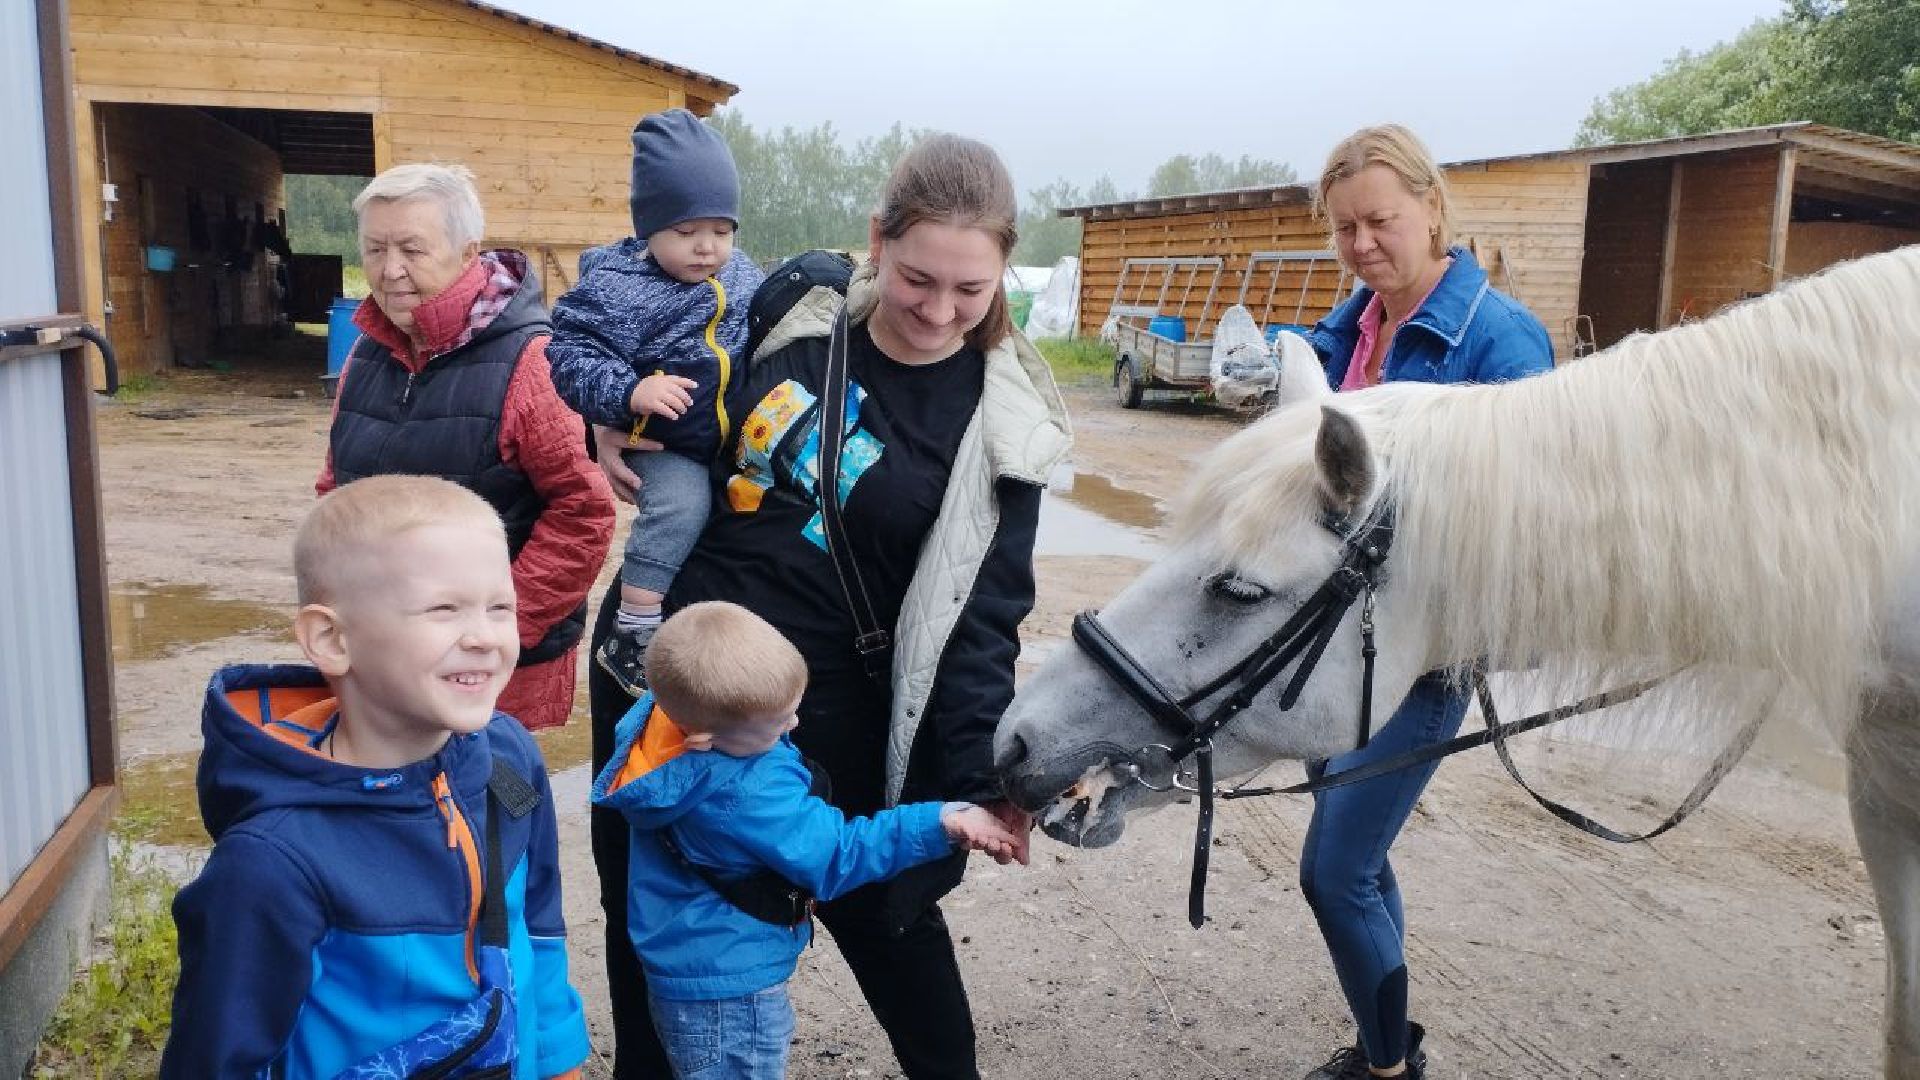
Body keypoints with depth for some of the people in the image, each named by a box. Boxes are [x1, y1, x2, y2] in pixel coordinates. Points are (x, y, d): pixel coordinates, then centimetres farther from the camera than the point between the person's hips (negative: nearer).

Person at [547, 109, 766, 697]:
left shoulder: (744, 276, 4)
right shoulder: (616, 287, -15)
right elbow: (570, 355, -20)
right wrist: (630, 392, -35)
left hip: (739, 443, 7)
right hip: (664, 445, -7)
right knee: (680, 504, -28)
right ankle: (632, 637, -18)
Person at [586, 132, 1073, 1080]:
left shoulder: (1000, 425, -12)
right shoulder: (792, 314, -4)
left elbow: (978, 614, -12)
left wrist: (979, 775, -19)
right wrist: (616, 427, -5)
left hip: (824, 707, -3)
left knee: (877, 910, 13)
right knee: (639, 893, 19)